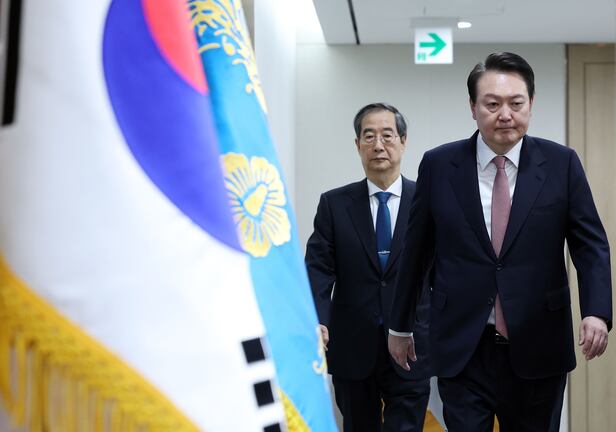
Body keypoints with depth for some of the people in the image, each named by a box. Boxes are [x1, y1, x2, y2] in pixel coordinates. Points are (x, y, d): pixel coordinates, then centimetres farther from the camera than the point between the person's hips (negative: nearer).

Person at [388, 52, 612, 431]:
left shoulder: (561, 163, 0)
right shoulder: (438, 165, 0)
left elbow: (591, 243, 0)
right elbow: (415, 251, 7)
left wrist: (597, 311, -17)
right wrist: (400, 326, 13)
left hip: (537, 350, 1)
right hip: (462, 352, -1)